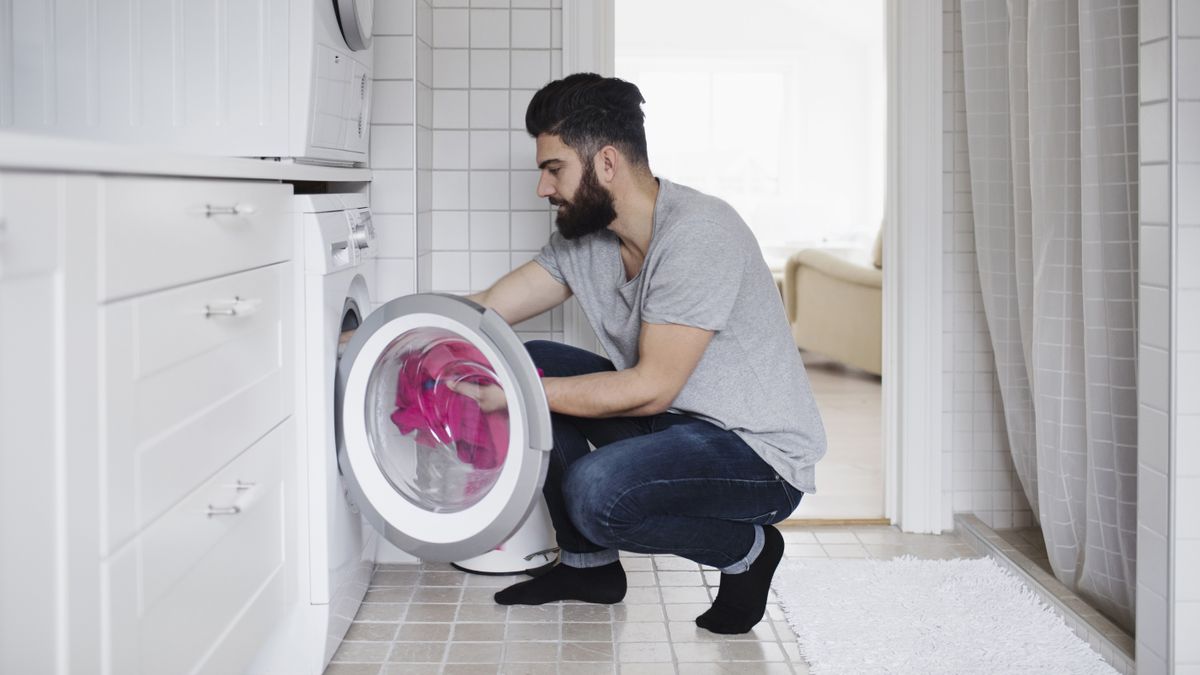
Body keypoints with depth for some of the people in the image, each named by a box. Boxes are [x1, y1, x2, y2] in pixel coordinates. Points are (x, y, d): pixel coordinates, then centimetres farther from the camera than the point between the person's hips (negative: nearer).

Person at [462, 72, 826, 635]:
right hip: (676, 421, 9)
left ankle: (747, 550, -2)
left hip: (762, 454, -9)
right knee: (529, 363, 1)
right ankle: (588, 564, 11)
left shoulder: (699, 233, -25)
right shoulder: (582, 239, 1)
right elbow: (481, 313, 3)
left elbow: (651, 388, -26)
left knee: (596, 490, -32)